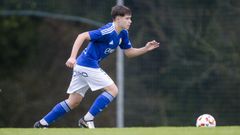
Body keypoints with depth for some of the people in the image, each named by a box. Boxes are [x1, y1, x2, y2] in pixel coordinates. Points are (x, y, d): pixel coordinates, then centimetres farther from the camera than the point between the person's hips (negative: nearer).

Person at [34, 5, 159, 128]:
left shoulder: (123, 33, 8)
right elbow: (82, 36, -24)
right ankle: (87, 119, -6)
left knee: (73, 102, 12)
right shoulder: (108, 31, -20)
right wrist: (72, 57, -31)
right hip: (88, 65, -9)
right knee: (113, 90, -9)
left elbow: (129, 52, 18)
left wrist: (145, 49, 2)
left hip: (82, 66, 9)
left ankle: (42, 124, 16)